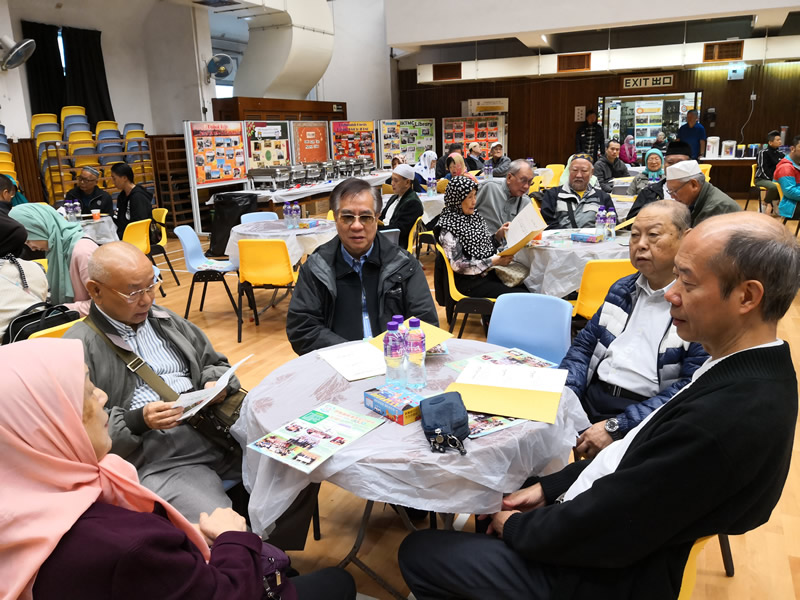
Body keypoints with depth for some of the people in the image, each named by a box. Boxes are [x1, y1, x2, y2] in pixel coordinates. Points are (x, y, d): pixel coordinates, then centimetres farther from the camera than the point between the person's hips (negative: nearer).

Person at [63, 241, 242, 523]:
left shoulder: (165, 320, 16)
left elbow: (215, 364, 22)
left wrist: (216, 384, 0)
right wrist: (136, 422, -20)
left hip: (219, 429, 7)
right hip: (156, 462, -6)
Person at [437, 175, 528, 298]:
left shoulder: (474, 217, 10)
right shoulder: (448, 228, -12)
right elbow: (459, 266, -17)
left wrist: (499, 234, 0)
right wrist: (494, 261, -19)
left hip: (489, 273, 7)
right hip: (470, 282, -7)